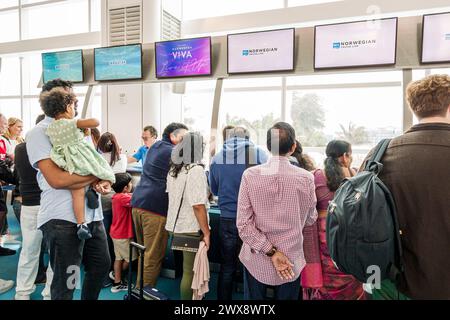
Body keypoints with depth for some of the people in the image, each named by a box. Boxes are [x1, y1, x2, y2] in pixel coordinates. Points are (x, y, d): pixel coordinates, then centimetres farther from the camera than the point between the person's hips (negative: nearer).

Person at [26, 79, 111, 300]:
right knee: (65, 284, 4)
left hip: (92, 214, 8)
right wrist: (98, 177, -12)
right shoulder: (39, 133, -8)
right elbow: (57, 179, -21)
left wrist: (99, 182, -6)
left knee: (101, 266, 20)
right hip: (63, 219, -7)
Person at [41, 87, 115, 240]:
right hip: (85, 161, -5)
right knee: (108, 175, 14)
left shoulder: (50, 128, 8)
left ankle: (81, 224, -2)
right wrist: (86, 125, 3)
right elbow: (95, 122, -18)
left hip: (70, 166, 5)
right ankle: (94, 190, -11)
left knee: (77, 194, 4)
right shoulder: (72, 123, -10)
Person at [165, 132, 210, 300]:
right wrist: (206, 232, -16)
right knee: (190, 271, 5)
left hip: (177, 225, 8)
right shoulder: (196, 170, -18)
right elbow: (198, 205, -23)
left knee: (187, 269, 20)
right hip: (191, 229, -8)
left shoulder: (174, 169, 8)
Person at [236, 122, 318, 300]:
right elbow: (310, 219, 2)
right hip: (291, 262, 1)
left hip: (256, 261, 0)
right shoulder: (306, 178, -13)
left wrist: (271, 252, -11)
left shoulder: (250, 175, -14)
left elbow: (243, 224, -16)